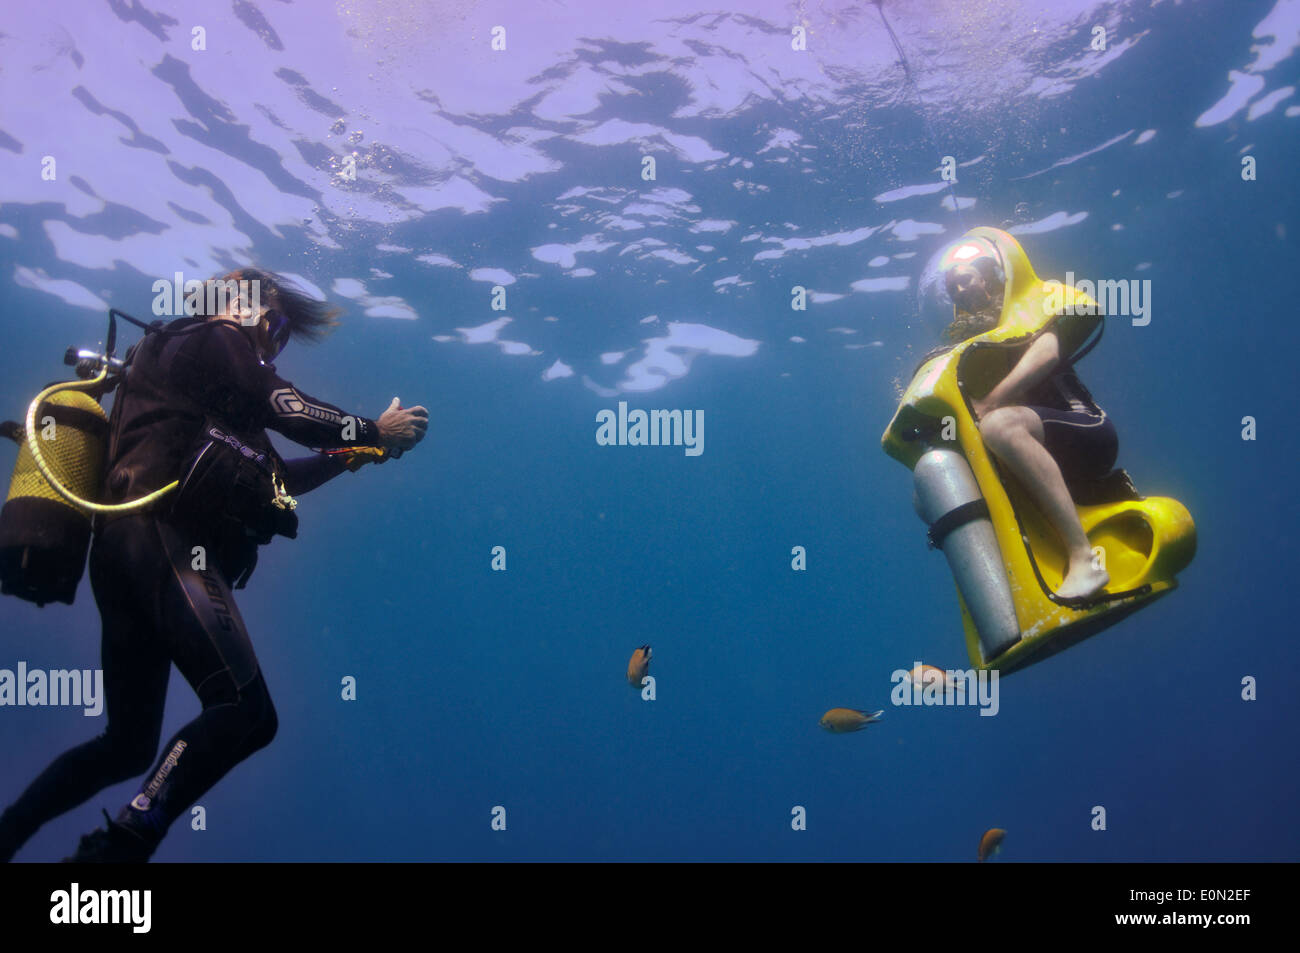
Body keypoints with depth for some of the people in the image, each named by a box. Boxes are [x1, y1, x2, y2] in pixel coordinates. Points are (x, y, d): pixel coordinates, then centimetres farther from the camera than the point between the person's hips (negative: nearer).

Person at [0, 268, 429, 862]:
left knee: (128, 745, 15)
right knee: (245, 713, -22)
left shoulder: (211, 400, 33)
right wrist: (373, 431, 7)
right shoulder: (211, 340, 8)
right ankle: (121, 847, -25)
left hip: (125, 553, 10)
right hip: (161, 544, -10)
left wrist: (350, 455, 32)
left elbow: (272, 482, 34)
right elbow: (283, 406, -5)